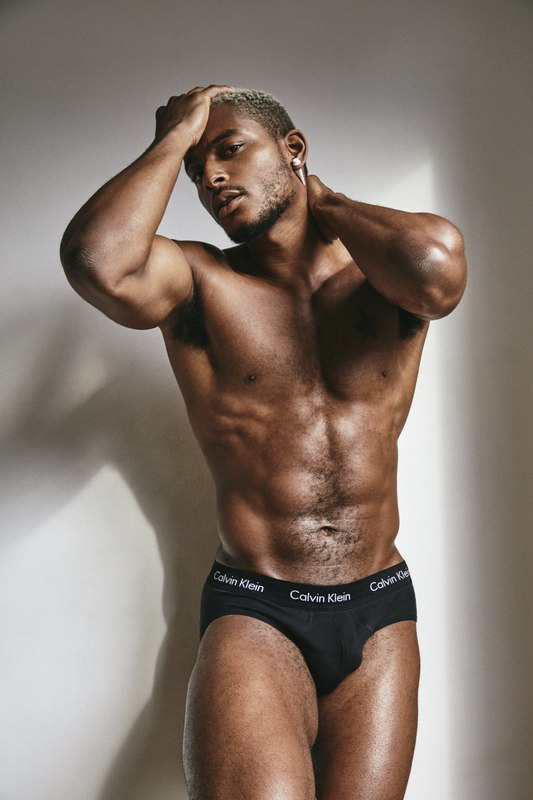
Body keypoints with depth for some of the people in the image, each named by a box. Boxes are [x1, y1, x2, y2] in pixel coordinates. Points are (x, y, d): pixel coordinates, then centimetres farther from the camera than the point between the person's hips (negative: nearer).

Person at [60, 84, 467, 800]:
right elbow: (99, 263, -24)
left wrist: (323, 201, -6)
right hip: (254, 614, -2)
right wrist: (175, 136, -9)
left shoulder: (379, 275, 2)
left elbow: (436, 265, -24)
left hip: (381, 614, 3)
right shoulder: (199, 281, -1)